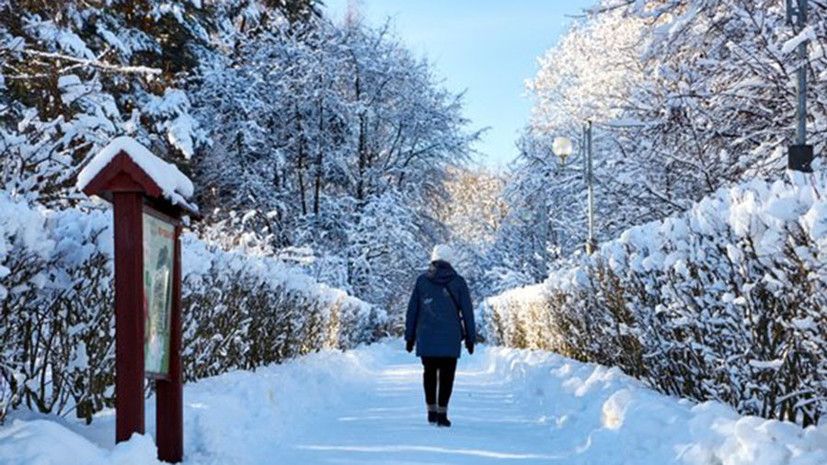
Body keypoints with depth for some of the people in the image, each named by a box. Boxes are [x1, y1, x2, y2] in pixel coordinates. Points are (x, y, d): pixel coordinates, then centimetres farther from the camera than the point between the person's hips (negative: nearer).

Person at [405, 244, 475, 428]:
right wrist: (470, 337, 8)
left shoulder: (422, 280, 4)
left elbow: (412, 310, 4)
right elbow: (467, 311, 2)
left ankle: (432, 411, 17)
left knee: (429, 373, 14)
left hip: (426, 337, 2)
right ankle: (442, 413, -3)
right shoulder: (458, 282, 1)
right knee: (447, 374, 3)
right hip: (450, 338, -1)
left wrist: (410, 336, 10)